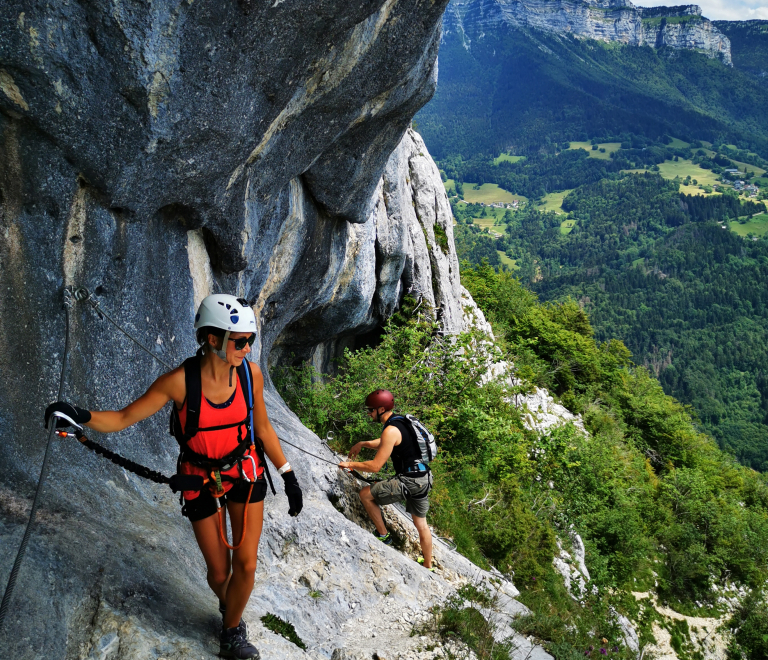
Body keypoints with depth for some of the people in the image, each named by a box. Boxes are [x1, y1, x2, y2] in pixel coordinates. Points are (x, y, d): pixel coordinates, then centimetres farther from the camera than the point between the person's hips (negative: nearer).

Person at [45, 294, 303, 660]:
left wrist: (288, 475, 2)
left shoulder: (250, 373, -15)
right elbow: (125, 418, -17)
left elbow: (262, 427, -1)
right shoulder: (180, 381, -24)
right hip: (201, 481, -2)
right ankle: (228, 606, 46)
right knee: (219, 572, 8)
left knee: (246, 565, 1)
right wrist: (80, 416, -35)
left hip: (246, 474, 2)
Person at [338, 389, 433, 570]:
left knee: (365, 494, 1)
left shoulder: (391, 430, -17)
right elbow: (384, 444, 32)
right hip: (423, 478, 10)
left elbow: (375, 466, -18)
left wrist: (350, 464, -6)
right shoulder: (400, 421, 12)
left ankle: (383, 535, 11)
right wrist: (363, 444, 21)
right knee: (421, 525, 19)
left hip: (409, 481, -10)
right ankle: (428, 566, 30)